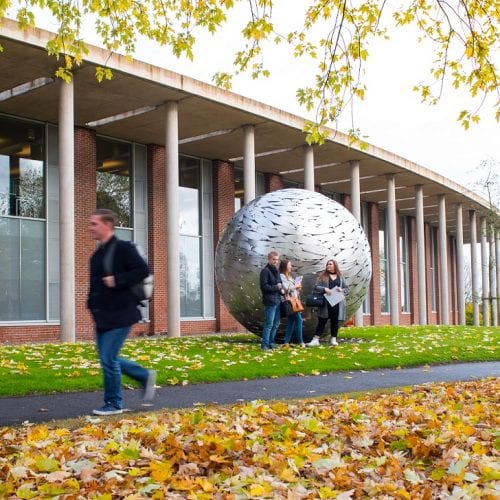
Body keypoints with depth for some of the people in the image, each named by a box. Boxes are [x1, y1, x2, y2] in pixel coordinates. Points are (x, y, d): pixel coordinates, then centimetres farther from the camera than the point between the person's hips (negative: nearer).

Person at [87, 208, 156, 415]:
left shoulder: (123, 248, -11)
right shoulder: (98, 254, 15)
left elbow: (143, 270, -18)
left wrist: (118, 280, -22)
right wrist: (92, 304, 12)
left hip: (119, 315, -9)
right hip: (102, 316, 9)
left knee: (108, 358, -8)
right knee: (107, 358, 11)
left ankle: (113, 404, 7)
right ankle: (145, 376, 28)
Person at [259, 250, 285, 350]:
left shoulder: (277, 270, 17)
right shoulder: (265, 271, -9)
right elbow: (264, 286, -16)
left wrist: (281, 289, 7)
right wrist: (276, 287, -14)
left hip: (277, 301, 9)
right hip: (270, 301, -9)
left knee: (276, 324, 12)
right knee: (269, 324, -8)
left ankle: (271, 343, 20)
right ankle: (264, 345, -3)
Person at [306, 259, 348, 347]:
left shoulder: (340, 277, 11)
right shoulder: (323, 276, 7)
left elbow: (347, 288, 12)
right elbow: (316, 286, 1)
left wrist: (341, 290, -9)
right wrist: (325, 289, -15)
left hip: (337, 303, 1)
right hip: (326, 303, -1)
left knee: (335, 321, 6)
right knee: (322, 321, -1)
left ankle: (333, 339, 16)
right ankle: (315, 340, -1)